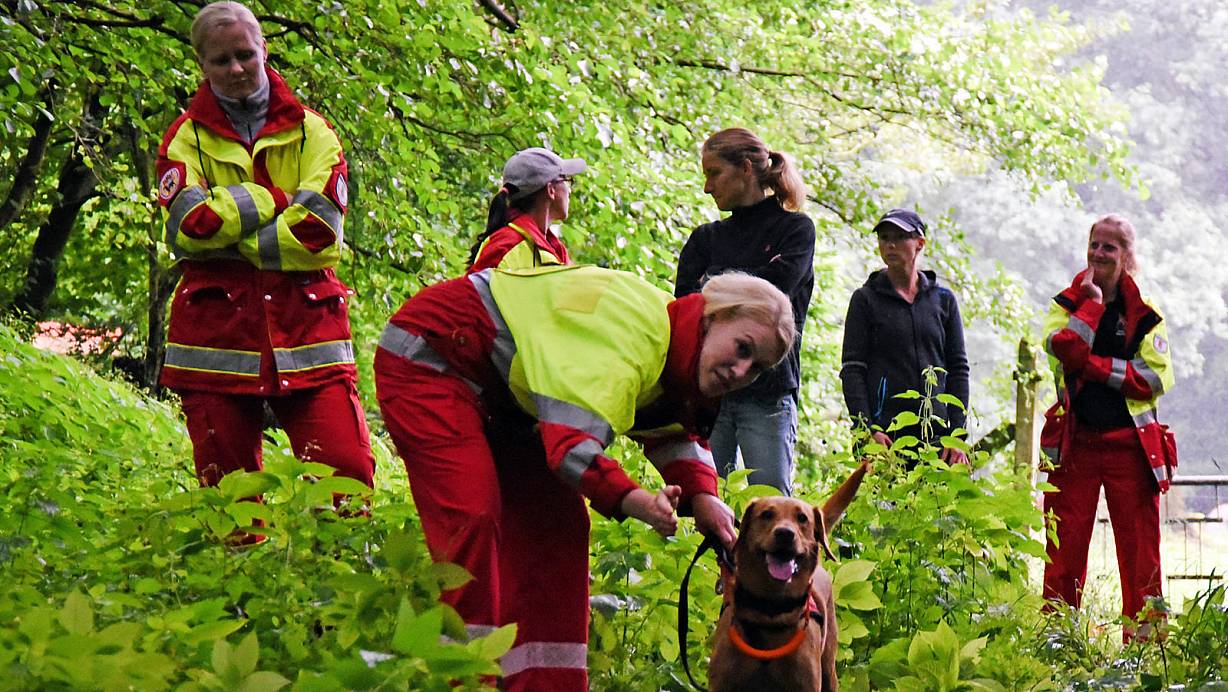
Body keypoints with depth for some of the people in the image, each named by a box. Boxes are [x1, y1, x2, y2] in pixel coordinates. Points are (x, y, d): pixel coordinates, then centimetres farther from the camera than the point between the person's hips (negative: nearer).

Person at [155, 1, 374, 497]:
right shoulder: (187, 136, 10)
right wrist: (273, 200, -4)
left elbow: (319, 232, -5)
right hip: (217, 335, 0)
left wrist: (226, 232, -5)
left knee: (347, 475, -12)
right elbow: (187, 225, -7)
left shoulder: (310, 131, 10)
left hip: (305, 323, 0)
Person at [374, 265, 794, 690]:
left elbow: (674, 434, 7)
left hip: (495, 395, 10)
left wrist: (701, 495, -12)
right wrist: (629, 499, -53)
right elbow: (572, 436, -40)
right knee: (472, 515, -23)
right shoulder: (633, 332, -33)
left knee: (557, 521, 2)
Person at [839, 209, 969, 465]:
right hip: (884, 433, -2)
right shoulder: (865, 299, 6)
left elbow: (958, 369, 12)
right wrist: (868, 430, -11)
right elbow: (851, 369, 1)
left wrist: (957, 434, 2)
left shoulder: (943, 299, 13)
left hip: (936, 432, 2)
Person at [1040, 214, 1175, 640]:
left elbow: (1158, 377, -5)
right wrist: (1093, 300, -5)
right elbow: (1067, 348, -11)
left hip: (1130, 444, 0)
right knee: (1064, 550, -2)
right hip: (1074, 444, 0)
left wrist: (1094, 365, -9)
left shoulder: (1145, 315, 10)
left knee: (1140, 555, -1)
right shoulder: (1068, 304, 11)